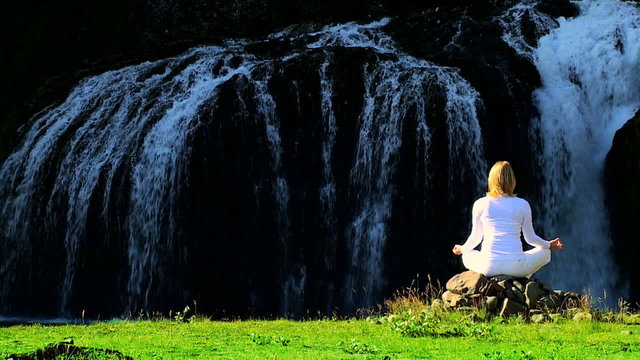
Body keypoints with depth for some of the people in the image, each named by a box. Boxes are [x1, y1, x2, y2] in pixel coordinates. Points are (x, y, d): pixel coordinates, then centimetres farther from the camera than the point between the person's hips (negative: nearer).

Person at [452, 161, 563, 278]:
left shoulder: (480, 204, 3)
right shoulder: (522, 205, 2)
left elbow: (476, 236, 14)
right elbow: (530, 238, 10)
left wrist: (462, 249, 36)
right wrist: (549, 245, 31)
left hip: (489, 266, 1)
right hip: (515, 266, 0)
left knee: (467, 257, 33)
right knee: (545, 253, 27)